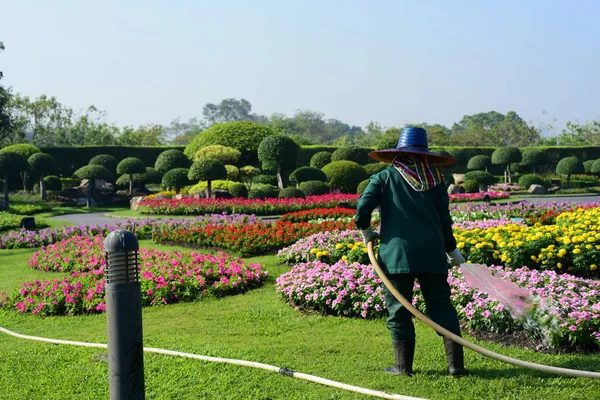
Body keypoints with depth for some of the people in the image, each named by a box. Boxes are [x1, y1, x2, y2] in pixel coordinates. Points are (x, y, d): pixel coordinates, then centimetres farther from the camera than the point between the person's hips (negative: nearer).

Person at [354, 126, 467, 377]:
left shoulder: (384, 178, 3)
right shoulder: (435, 180, 10)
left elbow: (362, 208, -9)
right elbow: (444, 218, 10)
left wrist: (366, 231, 10)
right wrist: (451, 250, 22)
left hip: (396, 254, -2)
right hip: (432, 254, 2)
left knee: (399, 311, 7)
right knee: (442, 307, 9)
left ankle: (404, 366, 11)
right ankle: (456, 364, 8)